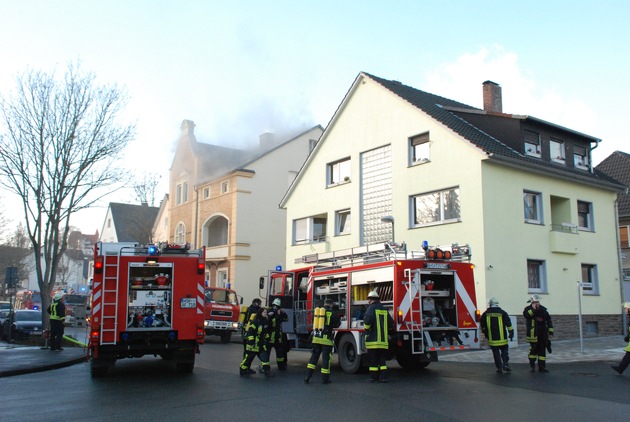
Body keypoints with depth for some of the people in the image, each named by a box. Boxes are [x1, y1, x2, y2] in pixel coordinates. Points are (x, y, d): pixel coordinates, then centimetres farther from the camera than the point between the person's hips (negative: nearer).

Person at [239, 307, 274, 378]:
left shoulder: (265, 322, 9)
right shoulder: (255, 322, -17)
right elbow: (250, 332, -20)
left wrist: (267, 339, 21)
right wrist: (250, 342, -23)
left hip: (261, 344, 8)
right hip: (254, 344, -7)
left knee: (264, 357, 1)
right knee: (249, 357, 2)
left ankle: (267, 371, 2)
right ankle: (243, 371, 17)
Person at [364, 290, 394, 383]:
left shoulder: (371, 308, -7)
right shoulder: (384, 309, 13)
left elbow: (368, 319, -24)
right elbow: (391, 323, 14)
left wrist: (366, 328, -6)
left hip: (373, 339, -6)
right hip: (383, 339, 6)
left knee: (373, 360, 2)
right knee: (382, 360, 10)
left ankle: (374, 377, 6)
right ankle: (383, 377, 5)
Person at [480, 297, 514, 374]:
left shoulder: (485, 314, 2)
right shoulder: (502, 312, -2)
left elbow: (482, 326, 12)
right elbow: (508, 324, -2)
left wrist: (485, 333, 26)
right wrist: (511, 333, 5)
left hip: (492, 338, 1)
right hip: (502, 338, -1)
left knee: (496, 353, 7)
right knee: (504, 350, 14)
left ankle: (499, 368, 7)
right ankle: (505, 364, 1)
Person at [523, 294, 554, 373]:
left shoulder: (543, 310, 10)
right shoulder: (528, 309, -1)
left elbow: (549, 321, 12)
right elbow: (526, 315, -24)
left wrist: (550, 332, 7)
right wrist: (533, 309, -25)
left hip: (543, 334, 4)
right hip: (533, 334, -4)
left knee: (542, 350, 6)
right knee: (533, 349, -4)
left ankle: (542, 366, 12)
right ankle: (532, 365, 10)